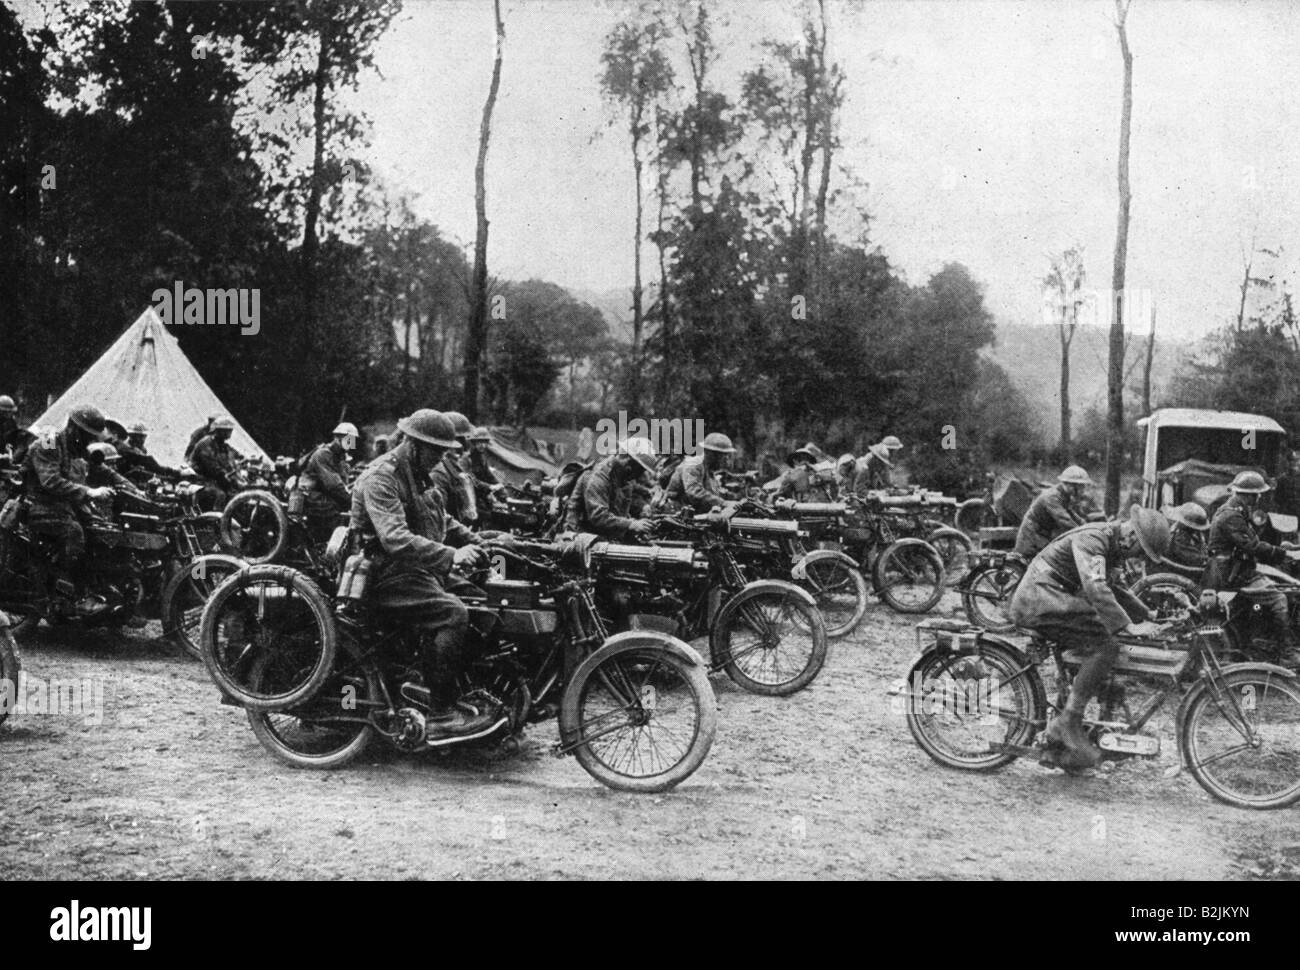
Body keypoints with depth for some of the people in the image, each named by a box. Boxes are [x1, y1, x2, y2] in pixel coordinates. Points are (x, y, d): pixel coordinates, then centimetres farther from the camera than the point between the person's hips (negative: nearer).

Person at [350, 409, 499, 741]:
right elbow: (395, 539, -31)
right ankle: (441, 716, -26)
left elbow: (443, 521, 28)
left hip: (419, 569, 10)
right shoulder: (381, 478, -17)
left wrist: (476, 544, 12)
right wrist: (451, 555, -39)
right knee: (453, 613, -28)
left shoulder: (417, 475, 16)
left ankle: (431, 682, 6)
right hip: (386, 576, -10)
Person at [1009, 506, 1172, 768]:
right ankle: (1068, 723, -16)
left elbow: (1113, 587, 30)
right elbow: (1095, 588, -31)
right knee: (1104, 647, -21)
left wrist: (1147, 616, 23)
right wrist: (1128, 626, -32)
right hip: (1038, 601, -10)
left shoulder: (1113, 547, 15)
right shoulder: (1091, 539, -18)